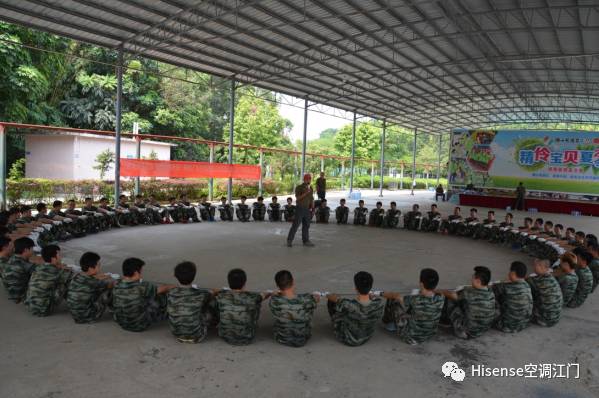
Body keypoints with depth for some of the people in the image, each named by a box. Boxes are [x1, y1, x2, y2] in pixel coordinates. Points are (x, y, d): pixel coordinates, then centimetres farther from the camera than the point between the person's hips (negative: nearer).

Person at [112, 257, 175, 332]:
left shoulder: (116, 286, -13)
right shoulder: (141, 287, -29)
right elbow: (162, 289, -12)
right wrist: (174, 287, 11)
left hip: (122, 324, 6)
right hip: (140, 326, -6)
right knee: (162, 295, 7)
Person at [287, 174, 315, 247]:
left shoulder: (310, 188, 11)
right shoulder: (299, 187, -8)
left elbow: (312, 199, 13)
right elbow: (297, 198, -18)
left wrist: (313, 209, 8)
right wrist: (305, 193, -28)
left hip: (307, 209, 6)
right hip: (300, 208, -6)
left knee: (306, 225, 7)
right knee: (295, 225, -6)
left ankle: (306, 241, 12)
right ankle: (289, 240, 3)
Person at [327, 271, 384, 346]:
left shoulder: (347, 305, -39)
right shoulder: (380, 303, -30)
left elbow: (334, 298, -14)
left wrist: (328, 295, 10)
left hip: (346, 339, -3)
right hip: (366, 337, 3)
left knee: (331, 300, 11)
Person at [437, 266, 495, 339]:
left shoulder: (470, 293, -27)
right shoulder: (491, 293, -9)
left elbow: (451, 294, -10)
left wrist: (438, 291, 9)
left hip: (467, 333, -7)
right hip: (484, 330, 7)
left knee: (450, 300, 4)